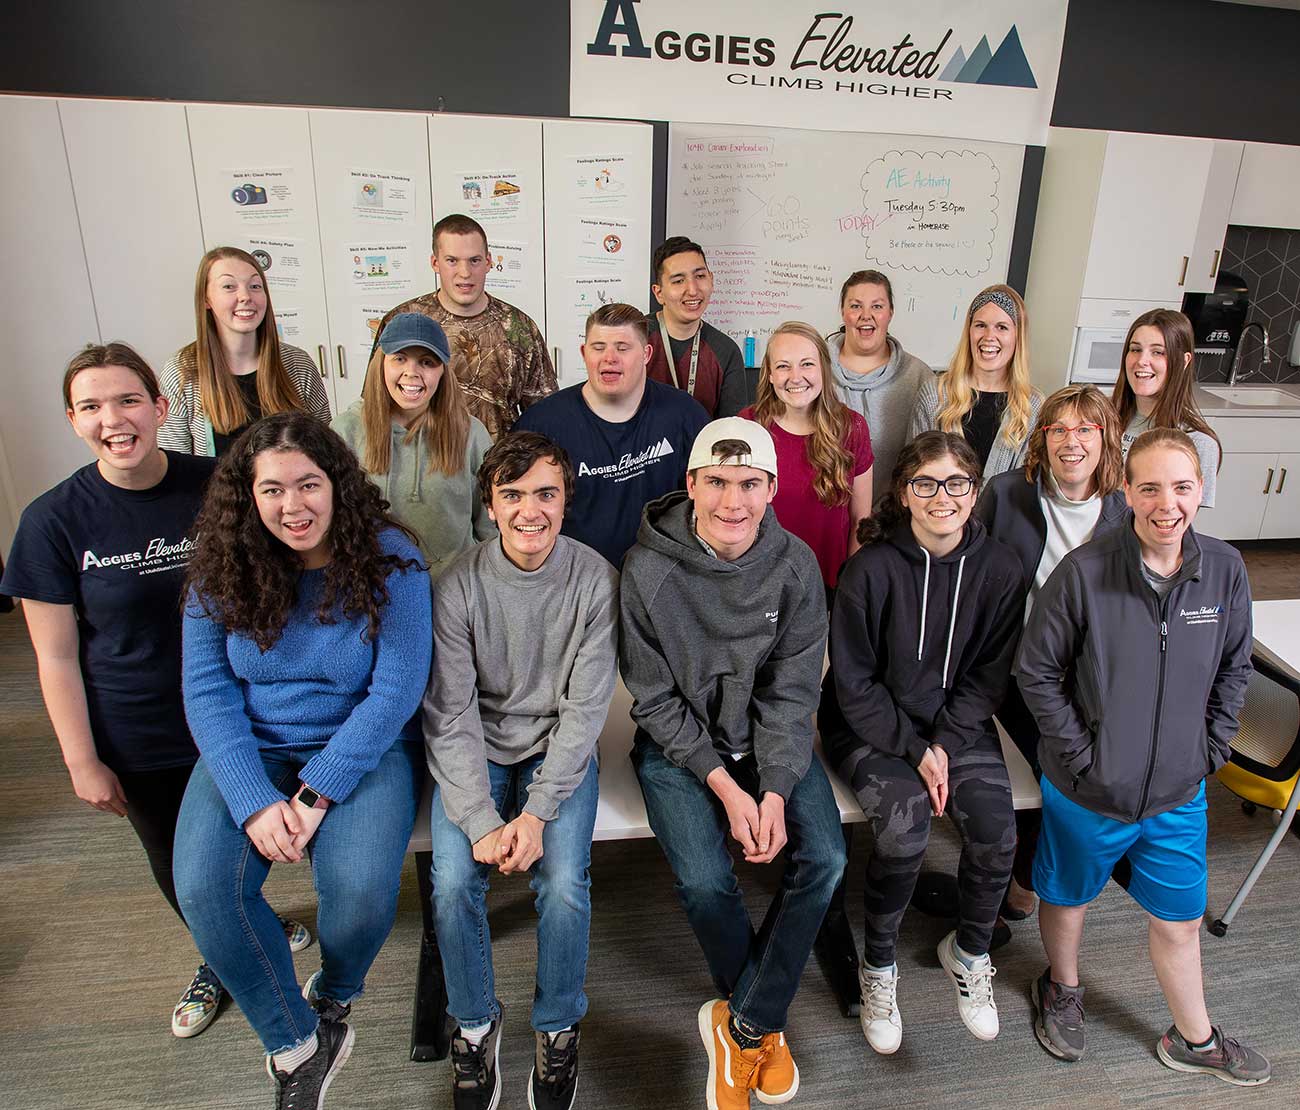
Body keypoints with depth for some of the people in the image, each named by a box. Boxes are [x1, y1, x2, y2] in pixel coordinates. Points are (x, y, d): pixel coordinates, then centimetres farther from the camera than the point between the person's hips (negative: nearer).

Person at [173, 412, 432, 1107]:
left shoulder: (389, 560, -12)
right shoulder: (222, 570, -4)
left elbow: (396, 690, -14)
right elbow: (207, 692, -5)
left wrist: (316, 792, -19)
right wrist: (254, 802, -18)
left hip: (363, 747, -2)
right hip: (249, 750, 3)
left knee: (361, 889, -25)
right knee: (202, 888, -20)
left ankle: (333, 998, 14)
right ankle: (298, 1046, 5)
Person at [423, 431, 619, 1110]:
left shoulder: (594, 580, -12)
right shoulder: (460, 585, -12)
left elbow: (585, 708, -11)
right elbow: (450, 715, -11)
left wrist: (537, 812, -18)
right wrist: (481, 821, -20)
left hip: (560, 748, 0)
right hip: (477, 749, 1)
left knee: (564, 882, -19)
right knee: (452, 881, -18)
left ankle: (559, 1028, 11)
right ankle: (475, 1023, 12)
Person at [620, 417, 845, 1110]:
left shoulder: (795, 565, -11)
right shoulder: (649, 570, -17)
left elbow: (792, 691, -7)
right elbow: (655, 698, -11)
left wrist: (775, 793, -17)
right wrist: (726, 788, -17)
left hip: (770, 740, 3)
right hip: (678, 743, -2)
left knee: (824, 859, -17)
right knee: (704, 879, -21)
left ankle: (742, 1026, 4)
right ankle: (766, 1024, 12)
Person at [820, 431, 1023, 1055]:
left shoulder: (999, 569, -6)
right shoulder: (872, 568, -17)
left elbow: (990, 676, 0)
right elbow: (853, 683, -11)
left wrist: (942, 745, -12)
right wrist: (914, 751, -16)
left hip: (957, 723, 4)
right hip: (871, 724, -3)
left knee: (995, 828, -18)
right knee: (904, 827, -26)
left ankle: (969, 952, 15)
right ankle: (879, 967, 3)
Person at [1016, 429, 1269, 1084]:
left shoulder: (1225, 571, -8)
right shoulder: (1084, 572, -21)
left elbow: (1234, 669, 7)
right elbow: (1035, 672, -13)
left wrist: (1210, 752, 2)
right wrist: (1081, 755, -13)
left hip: (1179, 793, 3)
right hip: (1087, 789, -3)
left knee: (1178, 921, 21)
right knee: (1068, 896, 21)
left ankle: (1194, 1040, 47)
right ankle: (1062, 988, 51)